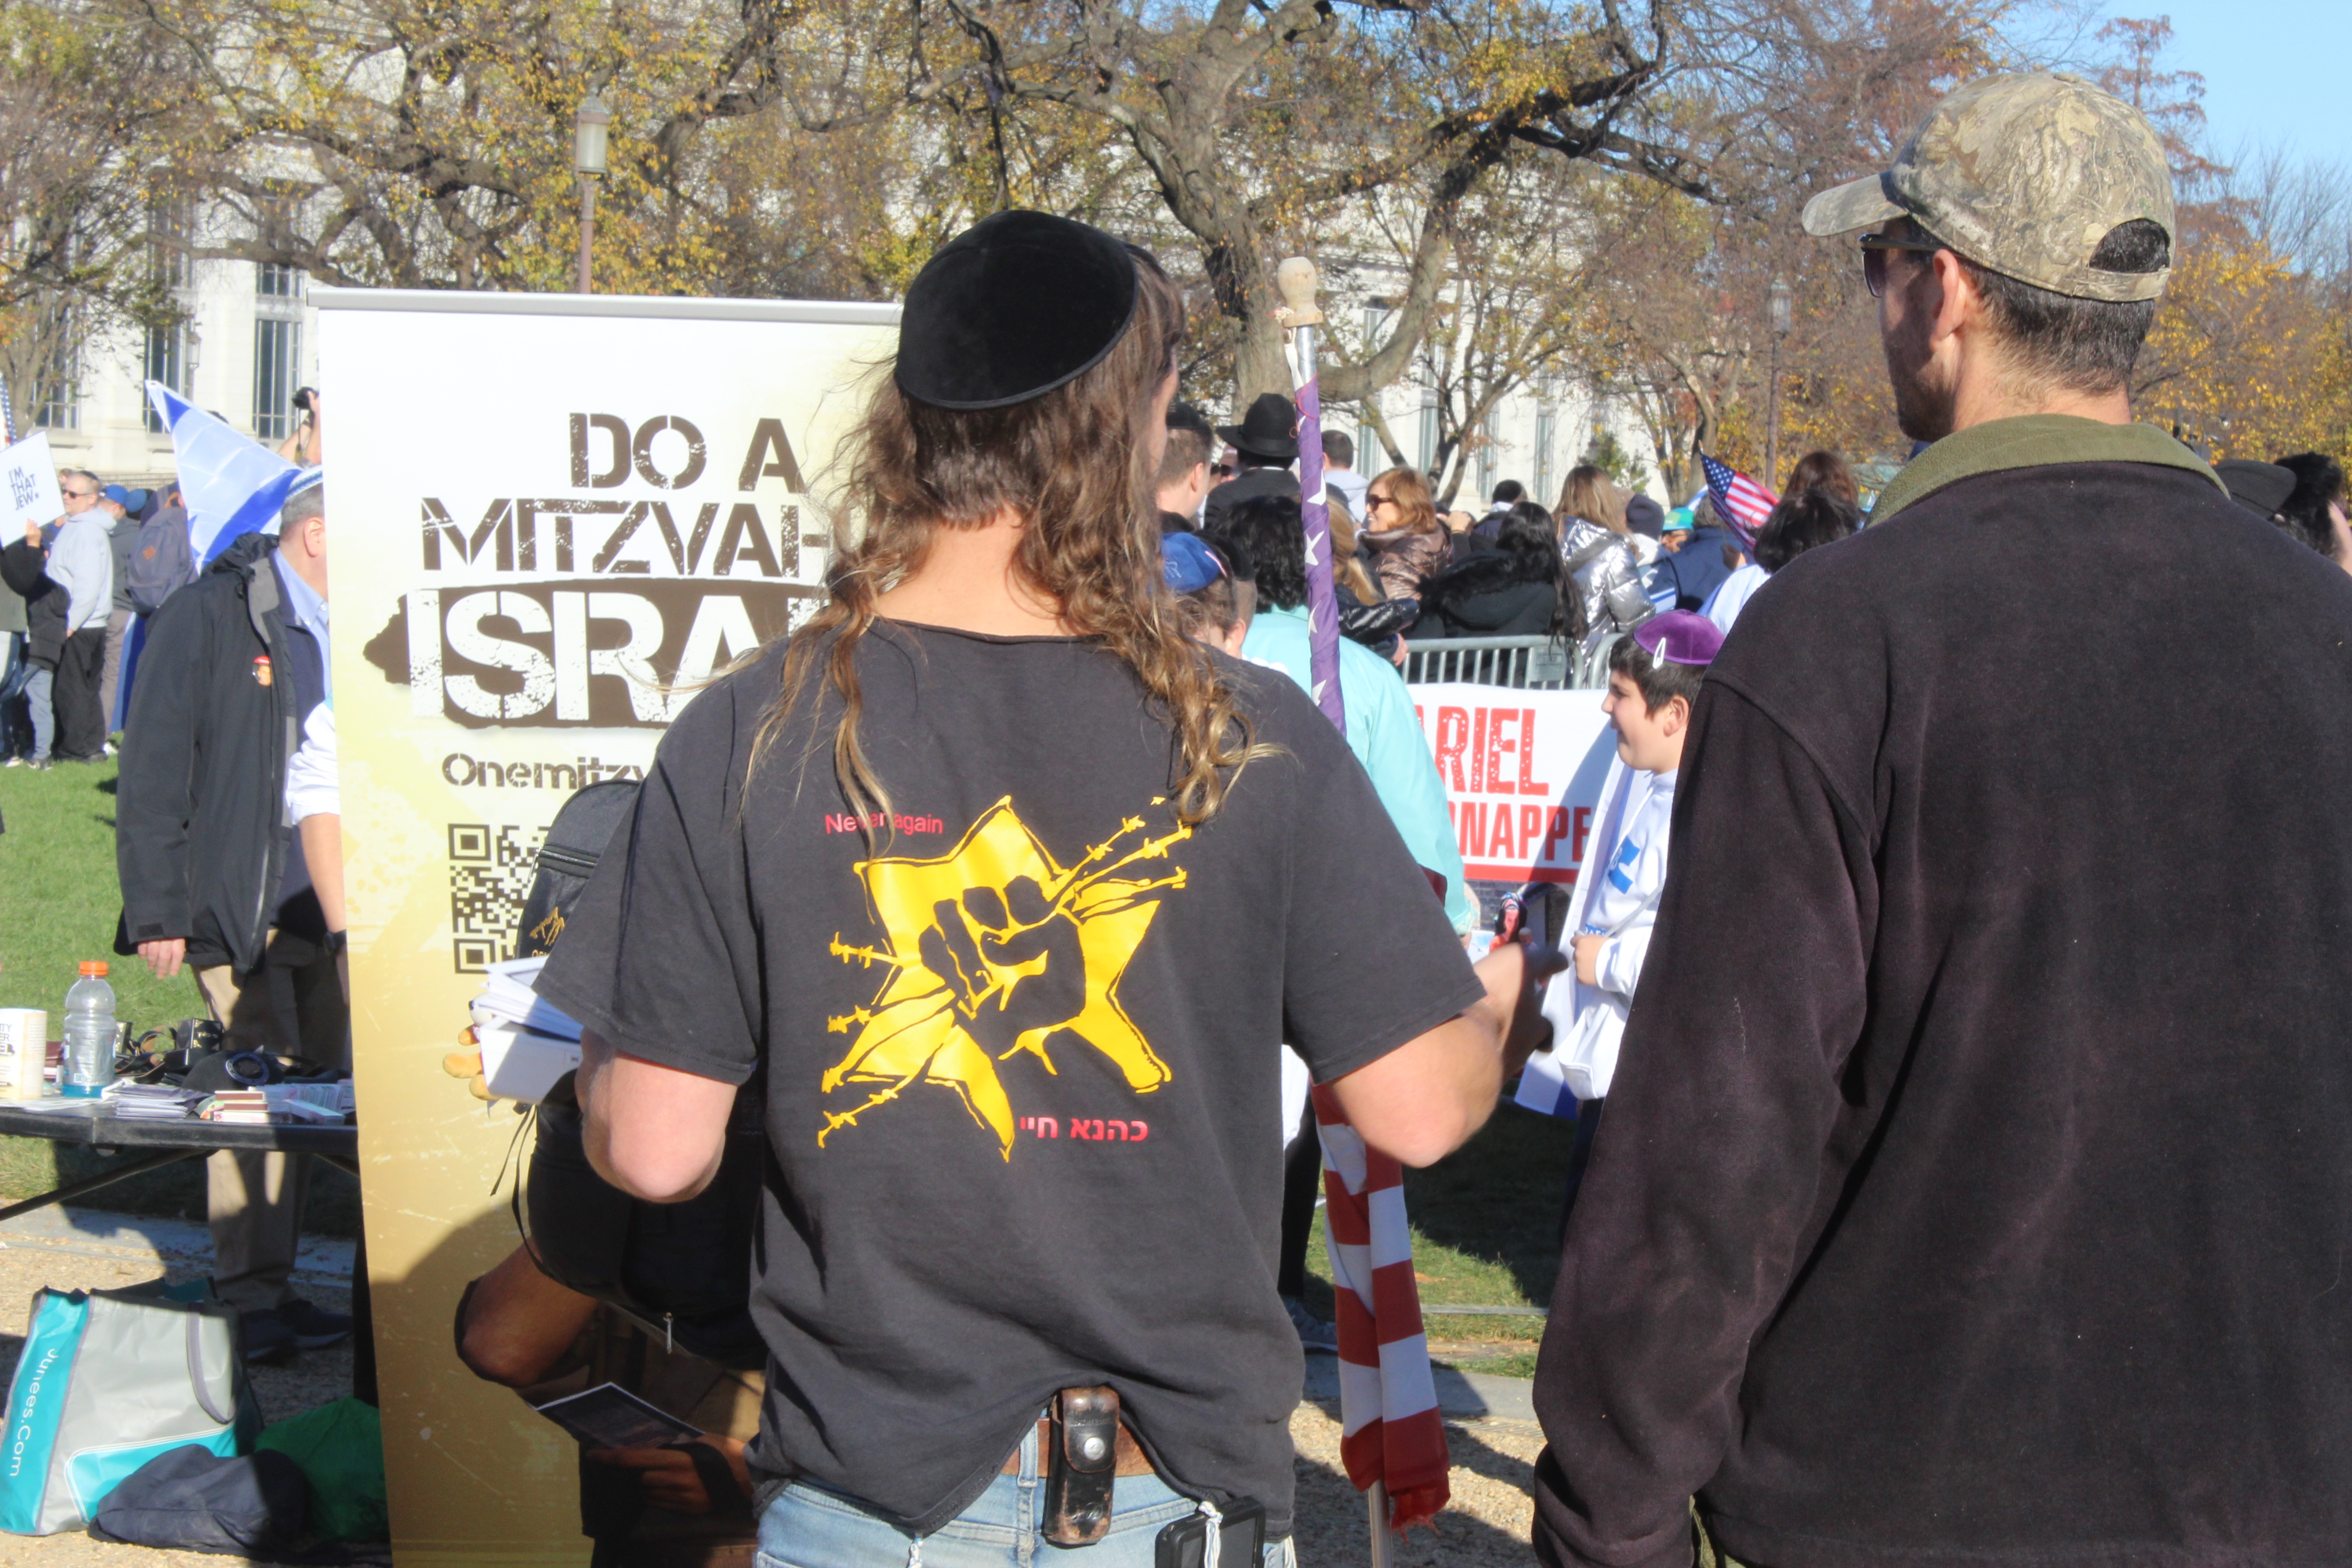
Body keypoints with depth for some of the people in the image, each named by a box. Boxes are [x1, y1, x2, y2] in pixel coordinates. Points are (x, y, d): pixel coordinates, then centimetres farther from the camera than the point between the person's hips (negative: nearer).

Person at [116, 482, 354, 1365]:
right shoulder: (209, 616, -6)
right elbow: (153, 770, -8)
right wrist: (156, 910, -12)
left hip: (323, 908, 6)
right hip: (237, 906, -6)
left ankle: (271, 1288, 19)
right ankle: (249, 1297, 6)